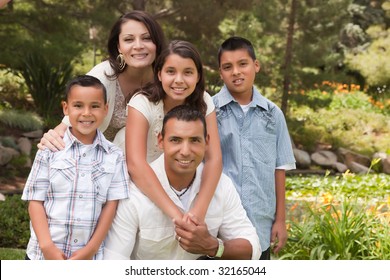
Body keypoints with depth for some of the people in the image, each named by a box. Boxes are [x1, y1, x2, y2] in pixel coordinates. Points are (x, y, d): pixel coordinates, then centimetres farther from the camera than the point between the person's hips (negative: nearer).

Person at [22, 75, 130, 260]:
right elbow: (35, 201, -3)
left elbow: (111, 204, -1)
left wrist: (92, 248, -10)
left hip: (91, 258, 1)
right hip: (43, 254, 0)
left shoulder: (114, 156, 1)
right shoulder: (50, 149, -2)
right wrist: (46, 245, -14)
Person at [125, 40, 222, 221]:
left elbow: (214, 158, -16)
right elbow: (135, 165, -31)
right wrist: (177, 215, -39)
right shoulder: (142, 103, -19)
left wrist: (199, 211, -32)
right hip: (146, 192, -2)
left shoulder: (204, 102, -8)